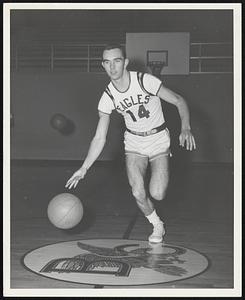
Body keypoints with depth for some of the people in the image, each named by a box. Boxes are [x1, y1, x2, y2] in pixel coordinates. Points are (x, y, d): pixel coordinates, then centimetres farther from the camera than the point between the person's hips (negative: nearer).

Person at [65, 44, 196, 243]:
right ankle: (157, 226, 17)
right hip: (134, 143, 2)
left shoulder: (145, 81, -20)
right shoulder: (108, 97, -11)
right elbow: (99, 138, -8)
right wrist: (84, 168, -16)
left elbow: (179, 101, -13)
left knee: (157, 195, -13)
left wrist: (186, 128, -31)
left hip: (159, 140, -2)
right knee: (138, 193, -14)